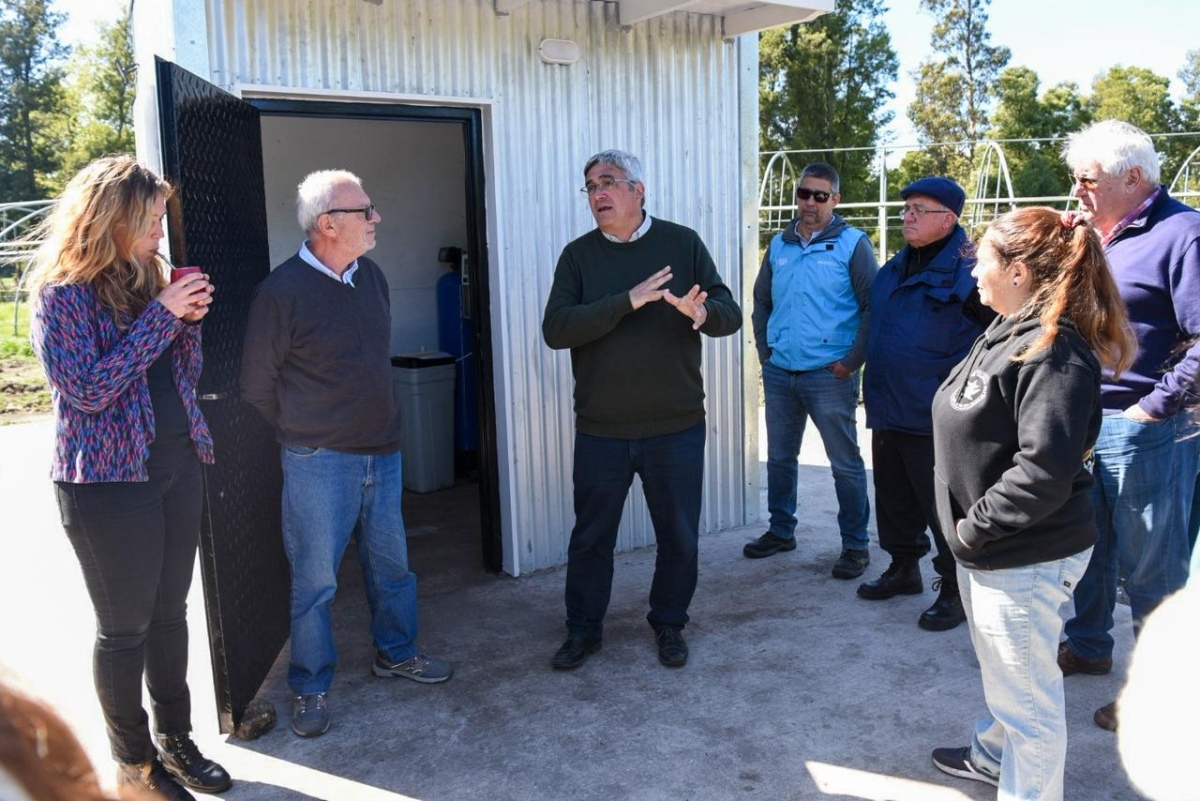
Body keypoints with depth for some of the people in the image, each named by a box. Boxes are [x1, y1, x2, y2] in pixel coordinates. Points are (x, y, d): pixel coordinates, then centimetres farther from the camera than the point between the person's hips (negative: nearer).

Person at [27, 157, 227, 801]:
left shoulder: (147, 278, 10)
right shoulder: (62, 294, -9)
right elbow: (87, 387, -19)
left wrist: (189, 319, -4)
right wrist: (160, 314, -19)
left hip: (176, 468, 6)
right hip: (107, 481, -6)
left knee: (170, 612, 14)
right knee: (124, 626, 5)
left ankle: (175, 738, 29)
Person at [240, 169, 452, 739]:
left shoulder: (371, 276, 5)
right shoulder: (281, 291, -15)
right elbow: (258, 383, -7)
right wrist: (306, 436, 3)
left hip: (382, 450, 6)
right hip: (318, 462, -6)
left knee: (391, 562, 17)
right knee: (315, 578, 4)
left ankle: (396, 653, 37)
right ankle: (310, 688, 21)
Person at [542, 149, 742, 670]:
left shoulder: (683, 244, 1)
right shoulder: (578, 256, 1)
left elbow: (730, 314, -2)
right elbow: (555, 330, -13)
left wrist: (701, 312, -27)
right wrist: (626, 302, -24)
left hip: (676, 427, 0)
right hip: (600, 430, 0)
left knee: (679, 535, 12)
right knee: (590, 536, 11)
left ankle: (669, 625, 33)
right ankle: (583, 629, 31)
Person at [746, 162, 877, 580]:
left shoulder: (853, 244, -5)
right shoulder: (779, 244, 10)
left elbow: (874, 306, -7)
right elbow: (761, 301, 19)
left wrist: (852, 361, -11)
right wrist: (765, 351, 10)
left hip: (829, 375, -5)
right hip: (779, 373, 5)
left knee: (845, 463, 1)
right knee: (779, 458, 15)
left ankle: (855, 545, 12)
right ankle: (781, 531, 30)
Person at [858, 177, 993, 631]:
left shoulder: (966, 269, -13)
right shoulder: (895, 268, 13)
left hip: (936, 417, -8)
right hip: (888, 410, 8)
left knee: (945, 507, 2)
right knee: (894, 498, 19)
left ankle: (955, 589, 17)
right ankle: (904, 568, 37)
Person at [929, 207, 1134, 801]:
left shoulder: (1053, 353, -23)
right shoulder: (1006, 334, 8)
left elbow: (1043, 471, -30)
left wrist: (974, 528, -19)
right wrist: (970, 530, 9)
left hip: (1027, 559, -10)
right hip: (988, 551, 10)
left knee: (1028, 696, 6)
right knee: (1001, 673, 29)